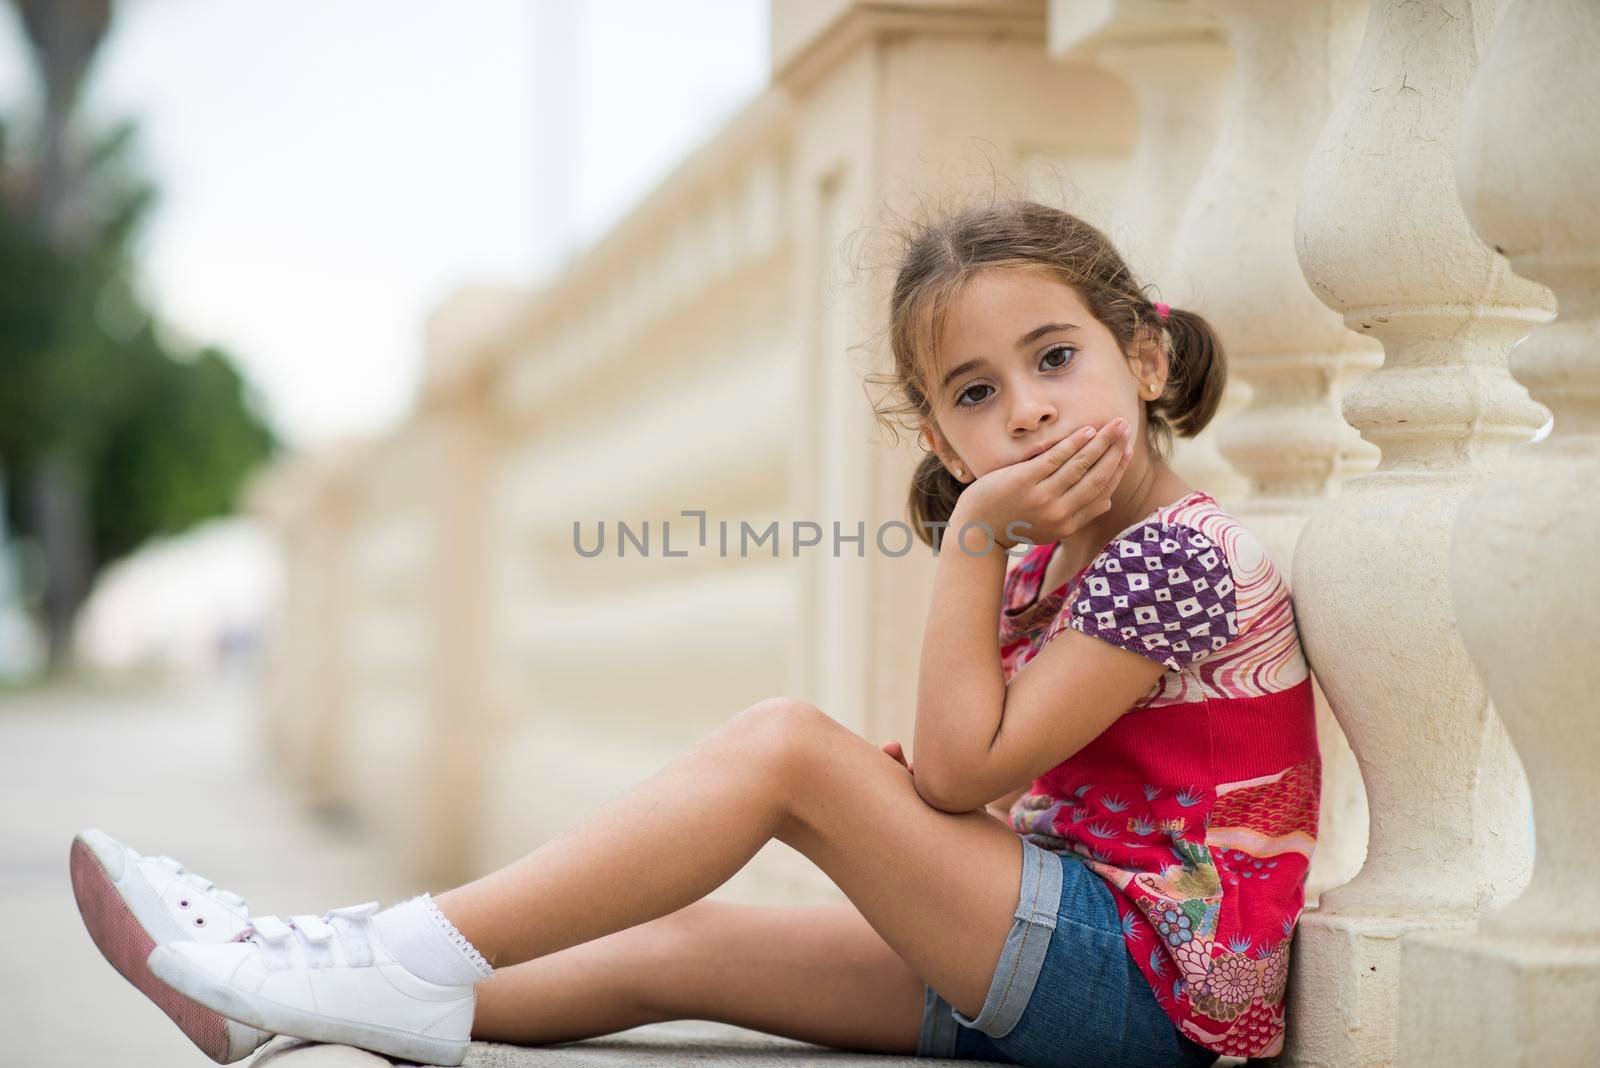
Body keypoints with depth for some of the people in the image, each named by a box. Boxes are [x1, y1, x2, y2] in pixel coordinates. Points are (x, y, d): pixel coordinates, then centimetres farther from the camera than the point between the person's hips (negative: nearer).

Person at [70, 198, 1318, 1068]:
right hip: (1063, 967, 9)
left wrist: (975, 537, -17)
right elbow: (979, 786, 15)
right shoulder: (1052, 560, 14)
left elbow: (961, 770, -17)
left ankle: (412, 958, -14)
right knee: (674, 945, 6)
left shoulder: (1176, 552, -15)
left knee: (782, 743, -18)